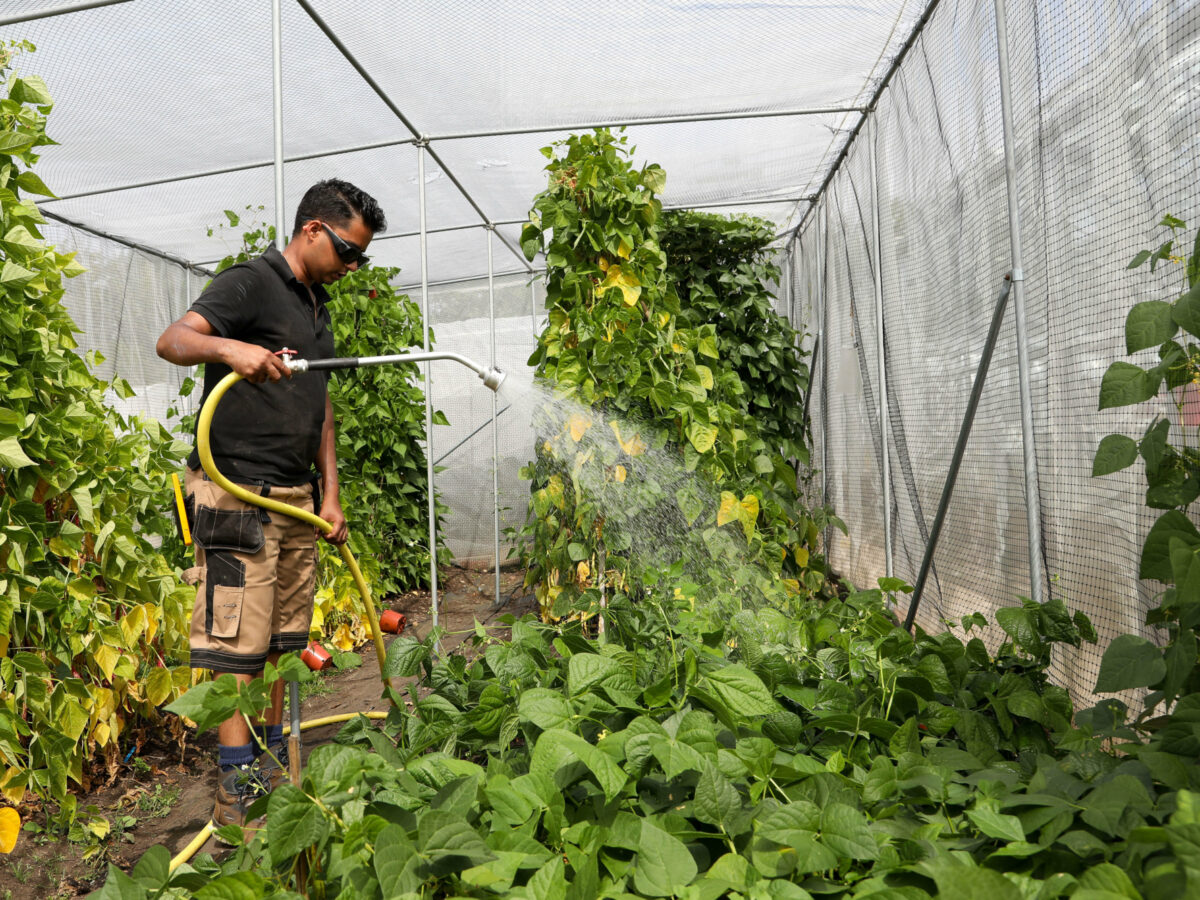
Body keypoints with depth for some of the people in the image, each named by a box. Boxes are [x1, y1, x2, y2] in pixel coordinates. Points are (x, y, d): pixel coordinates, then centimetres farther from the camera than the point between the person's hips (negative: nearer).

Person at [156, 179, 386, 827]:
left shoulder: (317, 303, 19)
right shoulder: (250, 282, -5)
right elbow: (171, 340, -19)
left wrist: (329, 494, 15)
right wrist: (228, 347, -41)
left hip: (296, 497, 8)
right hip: (238, 495, -8)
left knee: (279, 641, 13)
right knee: (237, 646, -4)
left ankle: (273, 767, 24)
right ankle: (237, 793, 4)